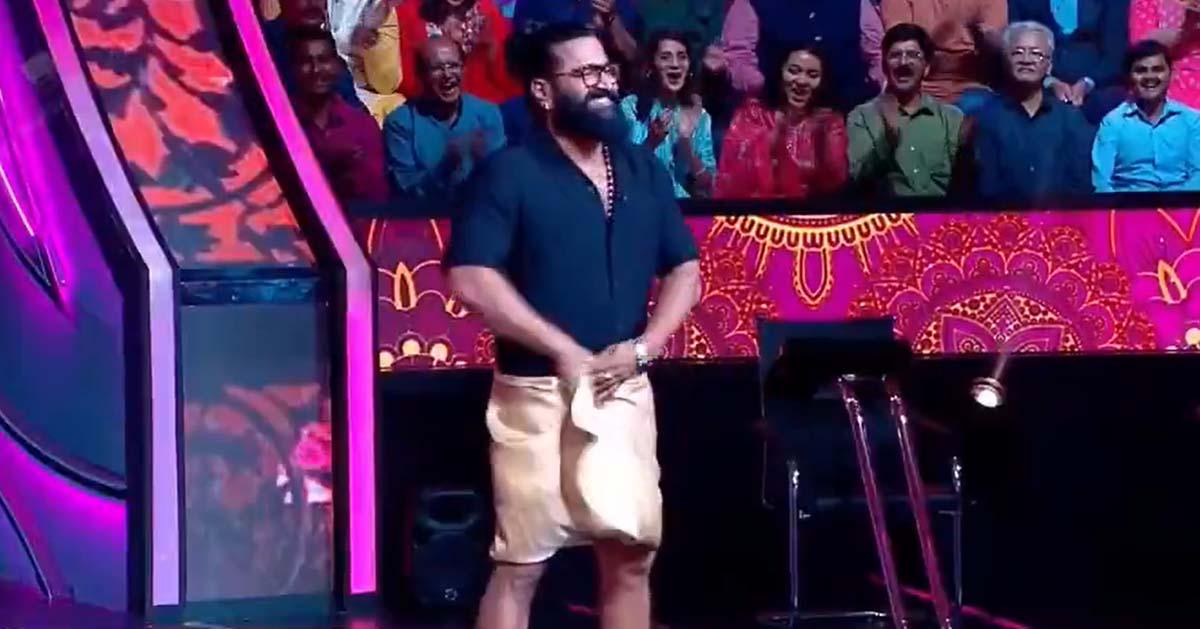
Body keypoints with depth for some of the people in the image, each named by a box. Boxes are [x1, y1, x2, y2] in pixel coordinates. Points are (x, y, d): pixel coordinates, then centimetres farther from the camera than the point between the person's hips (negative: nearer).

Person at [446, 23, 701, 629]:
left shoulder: (644, 170, 11)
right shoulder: (510, 172, -7)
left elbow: (685, 270, 13)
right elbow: (470, 279, -15)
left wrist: (643, 346, -4)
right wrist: (563, 350, -16)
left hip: (623, 391, 6)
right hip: (538, 392, -5)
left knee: (631, 554, 9)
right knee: (521, 563, -3)